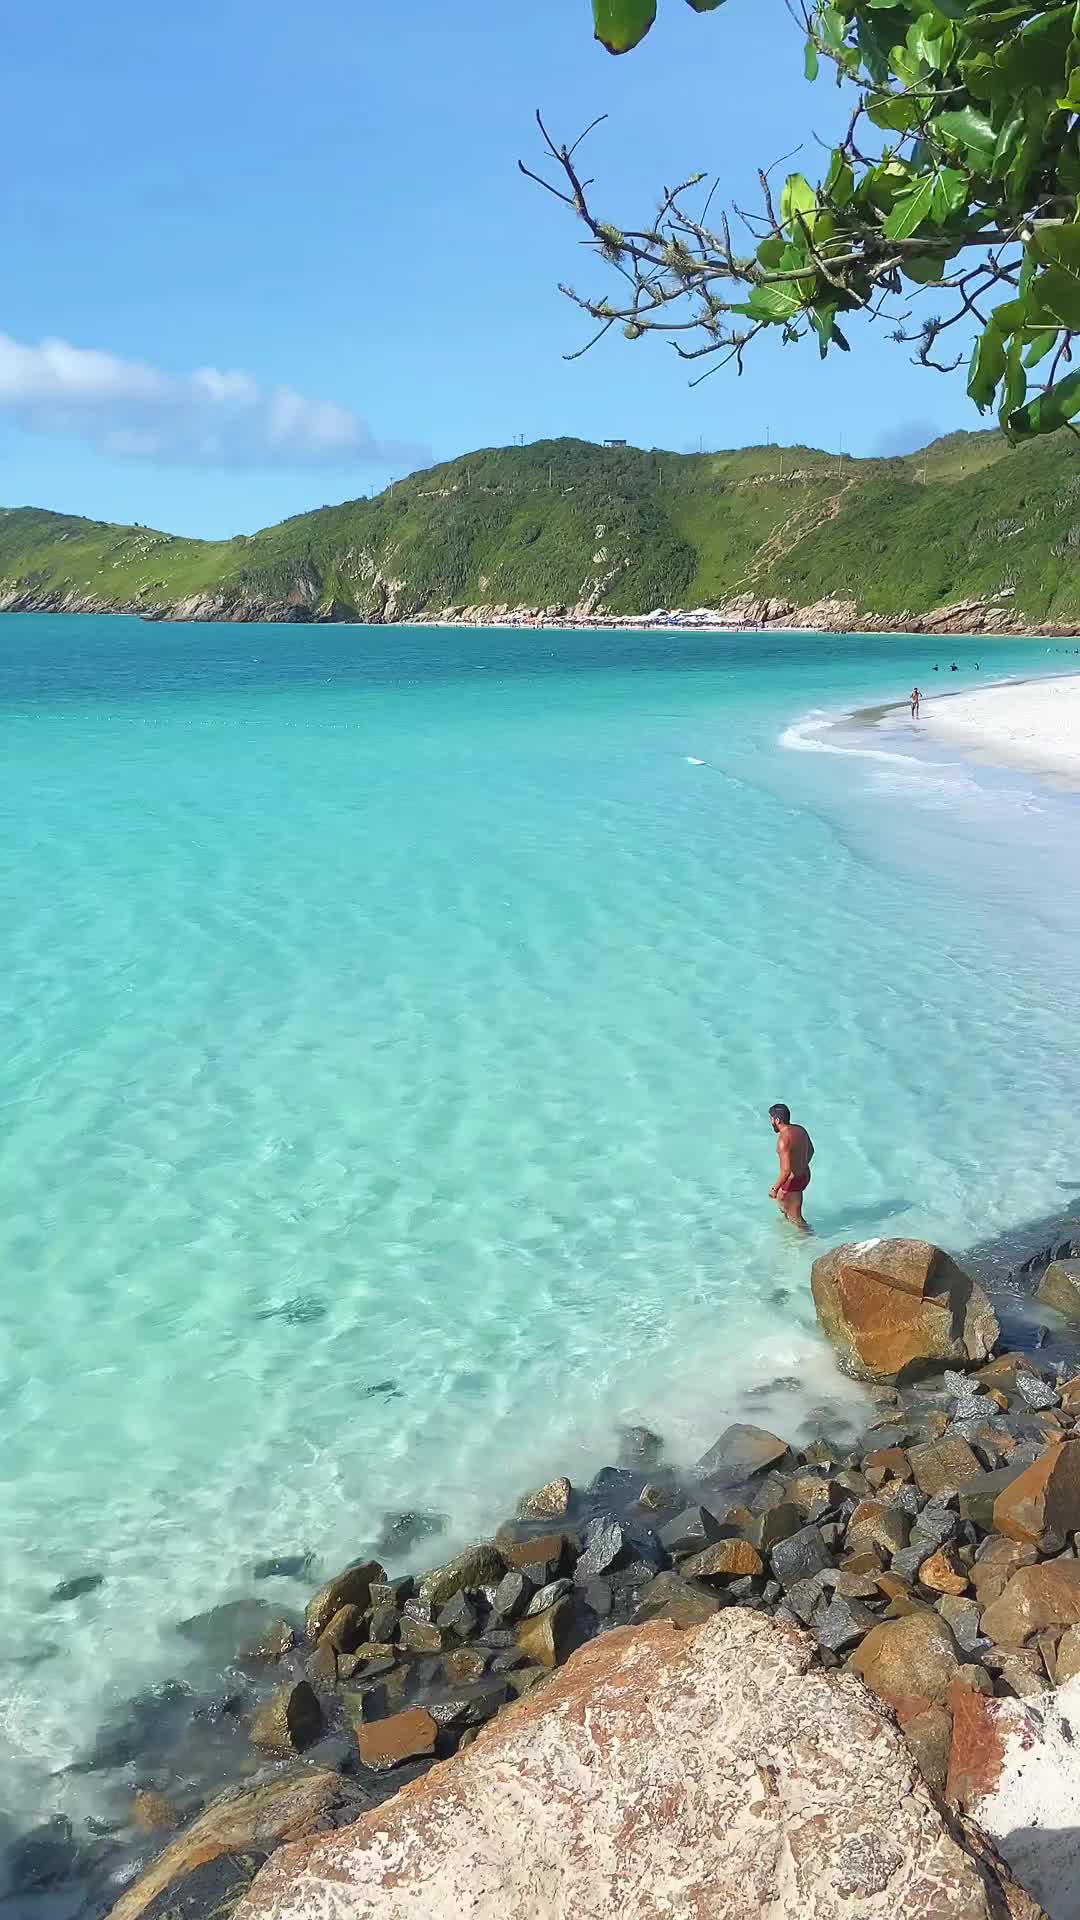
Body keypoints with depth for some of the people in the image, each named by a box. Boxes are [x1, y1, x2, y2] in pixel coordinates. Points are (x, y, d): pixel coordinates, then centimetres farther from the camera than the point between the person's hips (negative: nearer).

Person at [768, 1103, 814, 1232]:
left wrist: (775, 1188, -22)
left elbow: (787, 1170, -32)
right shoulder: (801, 1130, -3)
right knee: (781, 1198, 34)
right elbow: (811, 1151, 14)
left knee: (795, 1217, 9)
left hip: (793, 1181, -10)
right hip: (805, 1175, 10)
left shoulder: (783, 1139, -29)